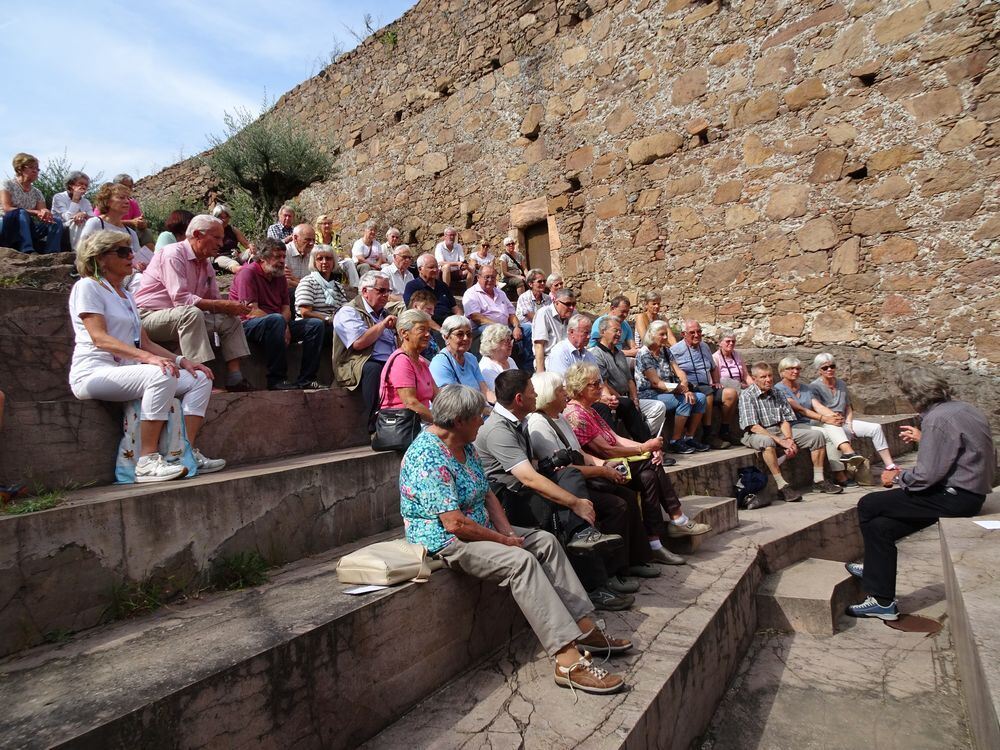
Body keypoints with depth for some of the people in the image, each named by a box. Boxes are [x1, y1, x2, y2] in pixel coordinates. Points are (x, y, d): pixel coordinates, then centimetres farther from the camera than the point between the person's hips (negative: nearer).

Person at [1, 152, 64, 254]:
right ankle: (28, 252, -50)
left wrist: (46, 213, -25)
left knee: (57, 221, -15)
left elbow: (42, 213, 1)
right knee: (21, 213, -33)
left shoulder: (37, 193, 14)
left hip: (28, 229, 5)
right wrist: (36, 212, -22)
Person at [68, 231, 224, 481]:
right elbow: (99, 338, -17)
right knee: (162, 375, -35)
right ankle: (147, 461, -32)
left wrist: (182, 360, 2)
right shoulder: (87, 286, -2)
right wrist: (148, 357, -31)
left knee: (200, 379, -6)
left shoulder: (126, 295, 23)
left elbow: (145, 342, 18)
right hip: (94, 373, -8)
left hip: (126, 370, 8)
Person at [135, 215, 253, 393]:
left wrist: (232, 307, -11)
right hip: (149, 316, -9)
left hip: (185, 317, 9)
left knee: (230, 320, -2)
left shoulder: (206, 262, 11)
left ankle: (235, 380, -11)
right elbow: (181, 299, -27)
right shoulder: (173, 254, -15)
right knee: (191, 313, -35)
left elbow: (214, 299, 12)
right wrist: (223, 305, -26)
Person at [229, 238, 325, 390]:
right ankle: (276, 380, -36)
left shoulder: (280, 276, 14)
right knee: (276, 320, -39)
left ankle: (306, 379, -12)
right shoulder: (248, 272, -10)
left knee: (316, 324, -5)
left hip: (275, 325, 8)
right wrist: (281, 324, -19)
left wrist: (284, 326, -12)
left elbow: (286, 308, 10)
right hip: (247, 325, -8)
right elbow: (252, 312, -19)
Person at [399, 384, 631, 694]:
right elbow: (454, 523, -27)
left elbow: (487, 494, 13)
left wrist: (508, 531, -3)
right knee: (521, 560, -29)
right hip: (445, 542, -10)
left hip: (478, 529, 10)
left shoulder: (464, 446, 9)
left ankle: (585, 627, 1)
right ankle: (568, 661, -29)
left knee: (546, 541, 1)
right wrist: (503, 540, -16)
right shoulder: (427, 457, -23)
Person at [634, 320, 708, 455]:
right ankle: (675, 442, -18)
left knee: (700, 398, -7)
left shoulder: (665, 350, 12)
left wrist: (685, 387, -17)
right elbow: (656, 383, -18)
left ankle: (689, 437, -4)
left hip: (669, 392, 8)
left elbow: (679, 372, 4)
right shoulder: (644, 354, -12)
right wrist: (681, 389, -24)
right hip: (649, 395, -8)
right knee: (685, 400, -27)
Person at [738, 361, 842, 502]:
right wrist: (780, 442, -22)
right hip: (757, 434, -7)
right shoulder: (747, 396, -9)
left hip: (779, 430, 7)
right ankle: (782, 486, -37)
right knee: (767, 441, -41)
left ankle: (818, 480, -1)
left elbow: (785, 420, 7)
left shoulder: (777, 394, 12)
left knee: (817, 435, -3)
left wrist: (789, 439, -13)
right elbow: (754, 427, -17)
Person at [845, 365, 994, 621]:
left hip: (955, 498, -10)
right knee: (880, 526, 9)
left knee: (868, 506, -4)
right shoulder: (959, 408, 10)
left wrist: (897, 477, -4)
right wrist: (922, 439, 30)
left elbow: (926, 475, -23)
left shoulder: (938, 419, -20)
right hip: (969, 491, 10)